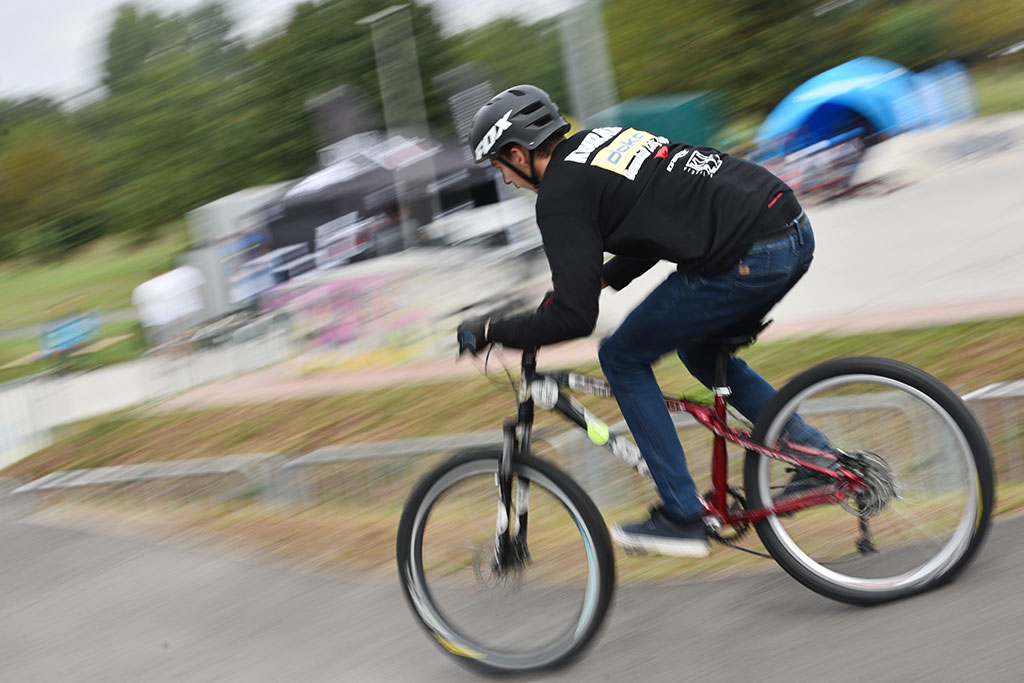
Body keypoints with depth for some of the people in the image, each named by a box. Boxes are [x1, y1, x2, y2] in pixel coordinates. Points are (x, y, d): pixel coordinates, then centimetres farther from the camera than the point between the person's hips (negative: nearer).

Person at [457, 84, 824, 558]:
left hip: (749, 260, -9)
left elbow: (574, 318, -11)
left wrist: (490, 332, 3)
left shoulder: (560, 194, -5)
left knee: (622, 358, 7)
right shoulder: (604, 139, 22)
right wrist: (598, 280, 33)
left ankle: (681, 519, 10)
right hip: (795, 232, 9)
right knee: (697, 347, 30)